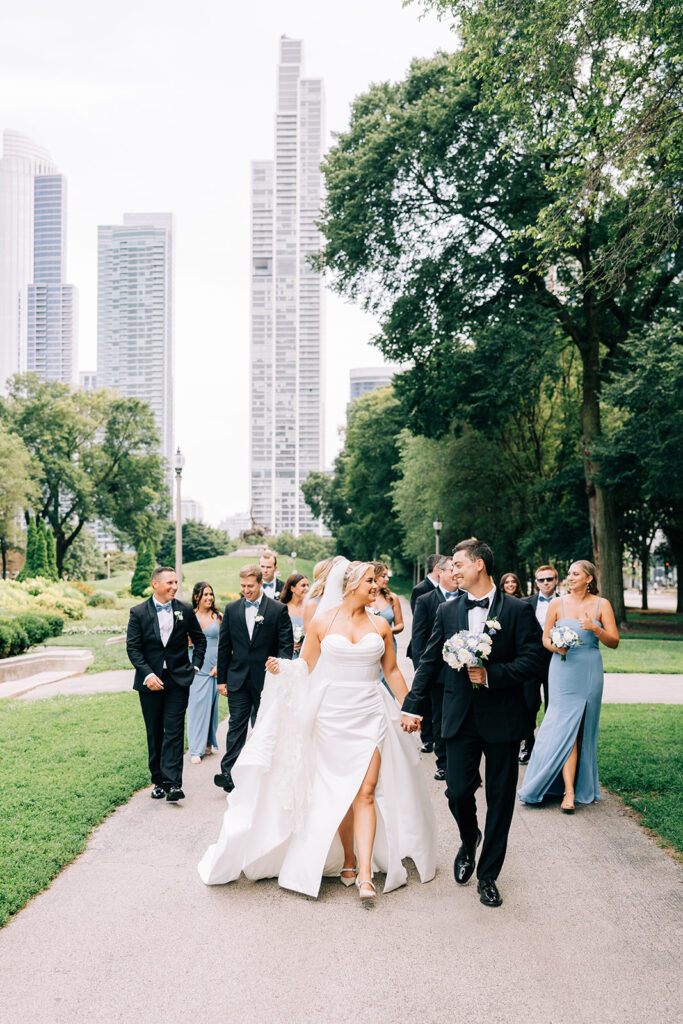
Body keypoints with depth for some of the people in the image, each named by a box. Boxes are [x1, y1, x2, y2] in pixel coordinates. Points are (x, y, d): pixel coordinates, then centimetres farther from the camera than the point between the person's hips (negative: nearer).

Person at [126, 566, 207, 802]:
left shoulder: (185, 611, 3)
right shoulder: (139, 612, -2)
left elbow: (199, 639, 14)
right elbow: (133, 647, -5)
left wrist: (196, 665, 4)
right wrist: (147, 674, -15)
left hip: (178, 680, 0)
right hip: (151, 681, 0)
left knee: (174, 732, -6)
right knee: (154, 734, 10)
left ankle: (173, 784, -8)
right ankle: (158, 781, 21)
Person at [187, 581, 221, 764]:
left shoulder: (218, 617, 4)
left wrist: (219, 665, -4)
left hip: (213, 667, 2)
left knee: (211, 705, 8)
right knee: (196, 706, -3)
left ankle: (208, 743, 22)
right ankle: (196, 749, 2)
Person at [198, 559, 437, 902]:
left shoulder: (380, 625, 6)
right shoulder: (322, 623, 0)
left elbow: (392, 671, 13)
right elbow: (305, 667, 5)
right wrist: (280, 668, -14)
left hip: (370, 717, 1)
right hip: (331, 717, -1)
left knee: (366, 792, -6)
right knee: (340, 793, 8)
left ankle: (365, 874, -5)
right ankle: (347, 859, 24)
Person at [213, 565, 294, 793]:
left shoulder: (278, 609, -3)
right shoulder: (231, 609, 5)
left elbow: (286, 645, -4)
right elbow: (224, 646, 7)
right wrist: (221, 678, 5)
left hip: (266, 679, -1)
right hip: (238, 679, 2)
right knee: (236, 726, 1)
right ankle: (228, 773, 1)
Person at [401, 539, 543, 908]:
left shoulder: (518, 610, -4)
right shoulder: (447, 610, 6)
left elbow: (532, 659, -9)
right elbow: (430, 660, 8)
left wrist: (490, 674, -19)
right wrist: (412, 705, 5)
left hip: (502, 718, -2)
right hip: (460, 717, 2)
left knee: (500, 798, 6)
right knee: (458, 791, 1)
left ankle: (487, 876, 22)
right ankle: (469, 841, 34)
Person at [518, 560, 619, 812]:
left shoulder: (601, 605, 2)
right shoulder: (557, 604, 3)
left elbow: (614, 642, 0)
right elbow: (545, 638, 8)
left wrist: (595, 628, -17)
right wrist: (556, 647, -14)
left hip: (589, 673, 1)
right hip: (563, 671, -1)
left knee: (583, 728, 9)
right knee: (566, 726, -7)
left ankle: (583, 784, 27)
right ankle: (569, 791, -5)